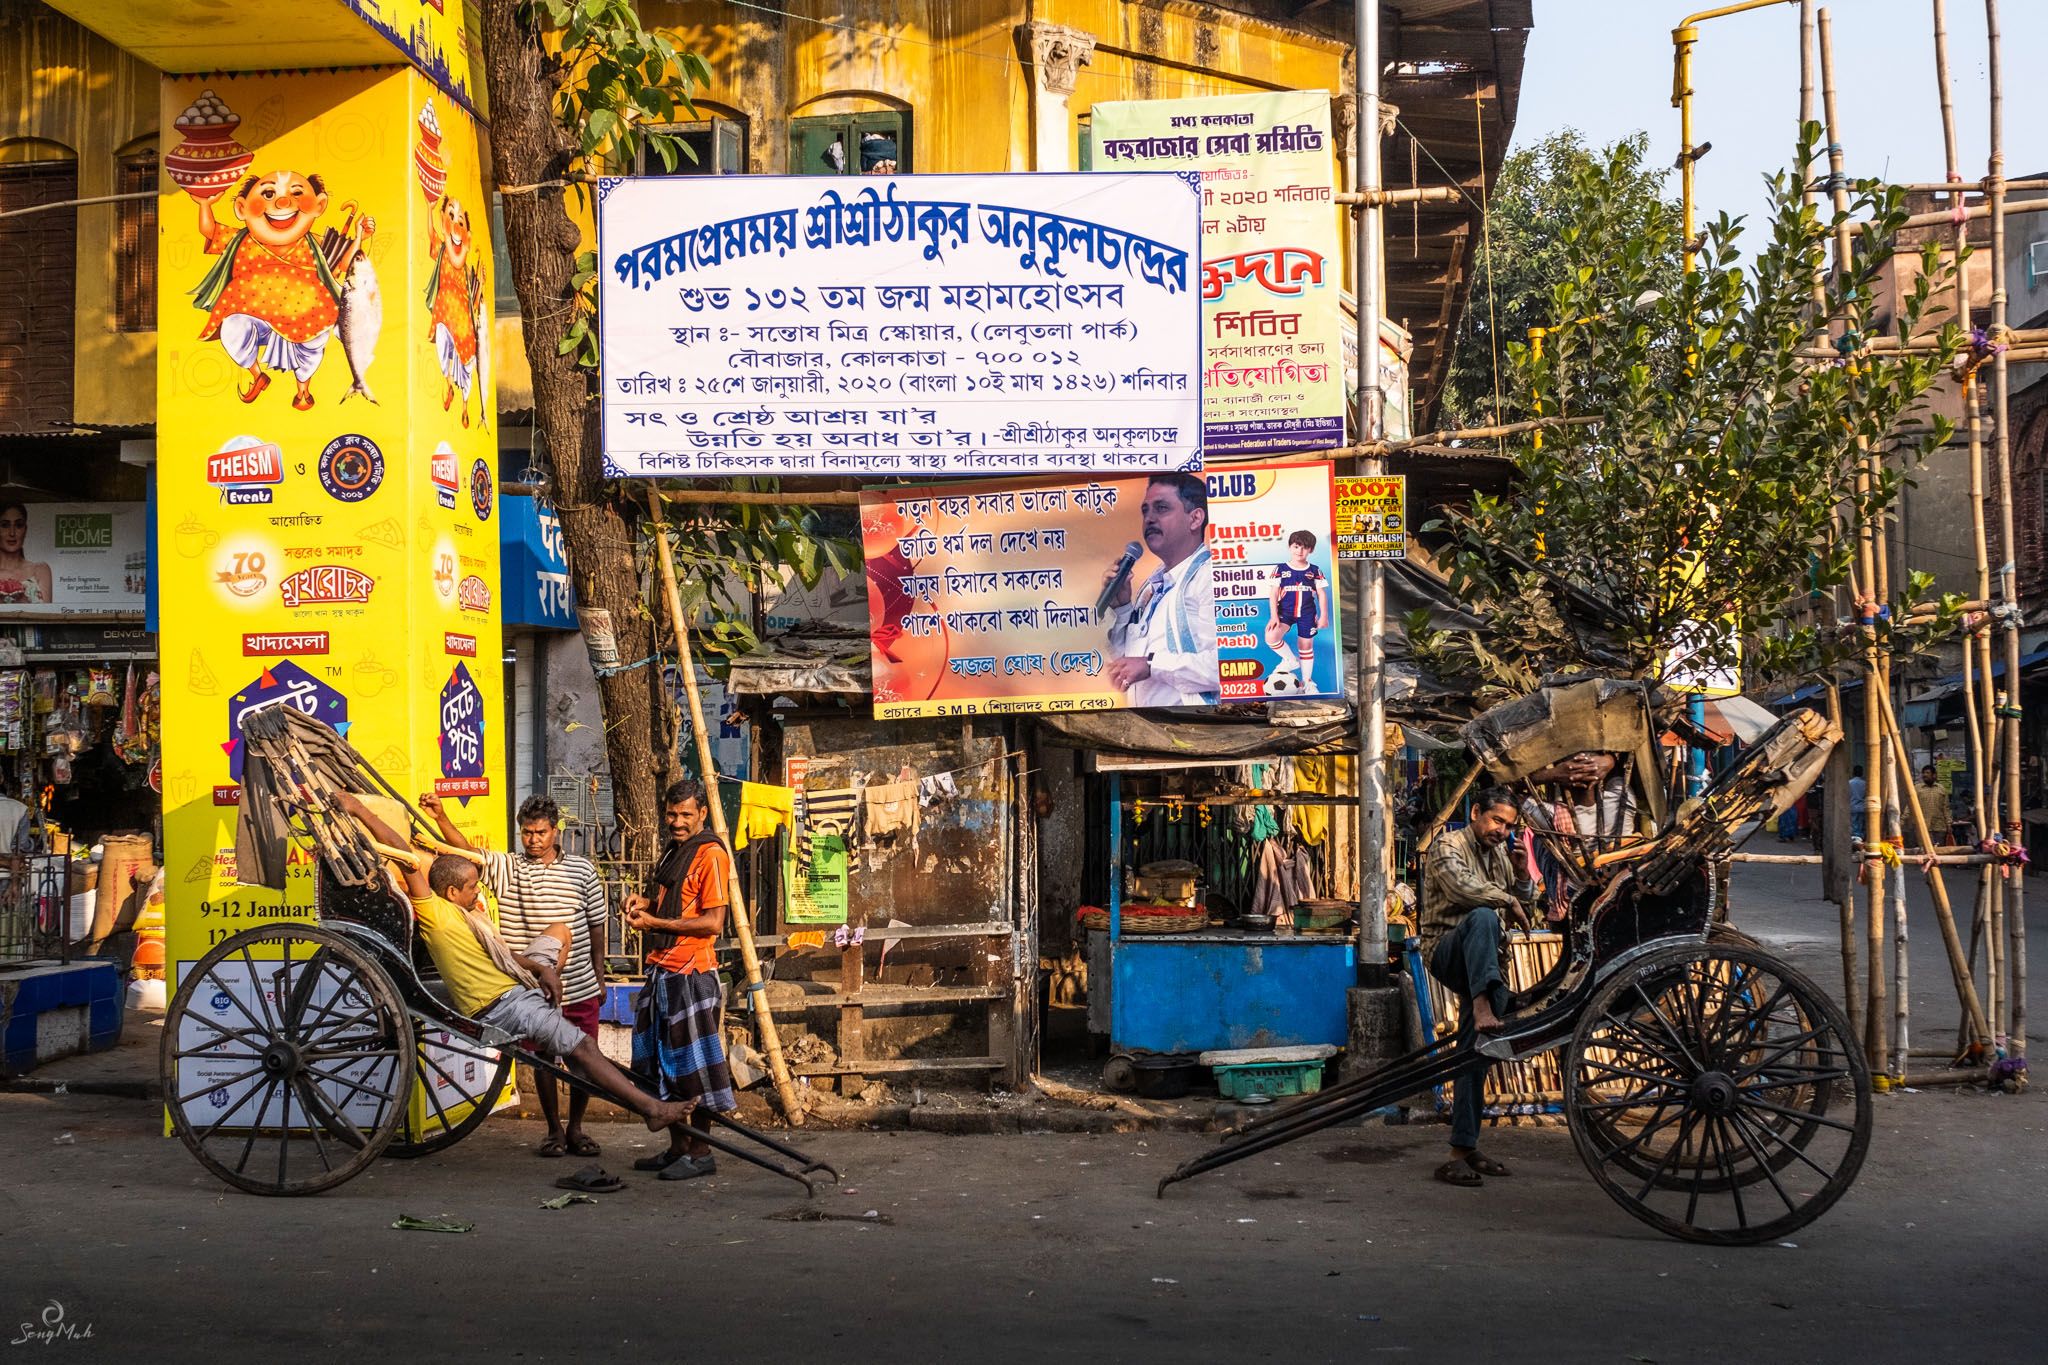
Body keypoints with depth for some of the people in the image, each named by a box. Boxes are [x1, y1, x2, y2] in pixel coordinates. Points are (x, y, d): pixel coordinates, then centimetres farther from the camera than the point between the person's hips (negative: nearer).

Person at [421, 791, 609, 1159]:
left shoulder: (582, 870, 4)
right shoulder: (505, 869, 1)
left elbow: (596, 926, 9)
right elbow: (466, 851, -12)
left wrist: (600, 977, 8)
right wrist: (440, 817, -29)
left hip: (580, 990, 1)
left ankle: (576, 1128, 24)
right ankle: (554, 1130, 23)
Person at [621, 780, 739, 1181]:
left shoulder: (711, 854, -11)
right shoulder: (672, 852, 18)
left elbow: (713, 922, -17)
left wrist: (654, 922, -17)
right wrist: (646, 903, 8)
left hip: (691, 972, -9)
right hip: (662, 969, 9)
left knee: (693, 1068, -3)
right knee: (664, 1064, 13)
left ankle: (700, 1152, 4)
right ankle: (678, 1148, 22)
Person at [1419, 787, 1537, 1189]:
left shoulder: (1497, 853, 19)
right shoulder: (1449, 847, -5)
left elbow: (1523, 898, 25)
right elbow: (1461, 886, -24)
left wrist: (1522, 873, 6)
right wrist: (1507, 900, -13)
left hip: (1480, 966, 7)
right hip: (1446, 951, -7)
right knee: (1483, 916, -36)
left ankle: (1464, 1149, 2)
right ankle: (1482, 1005, -51)